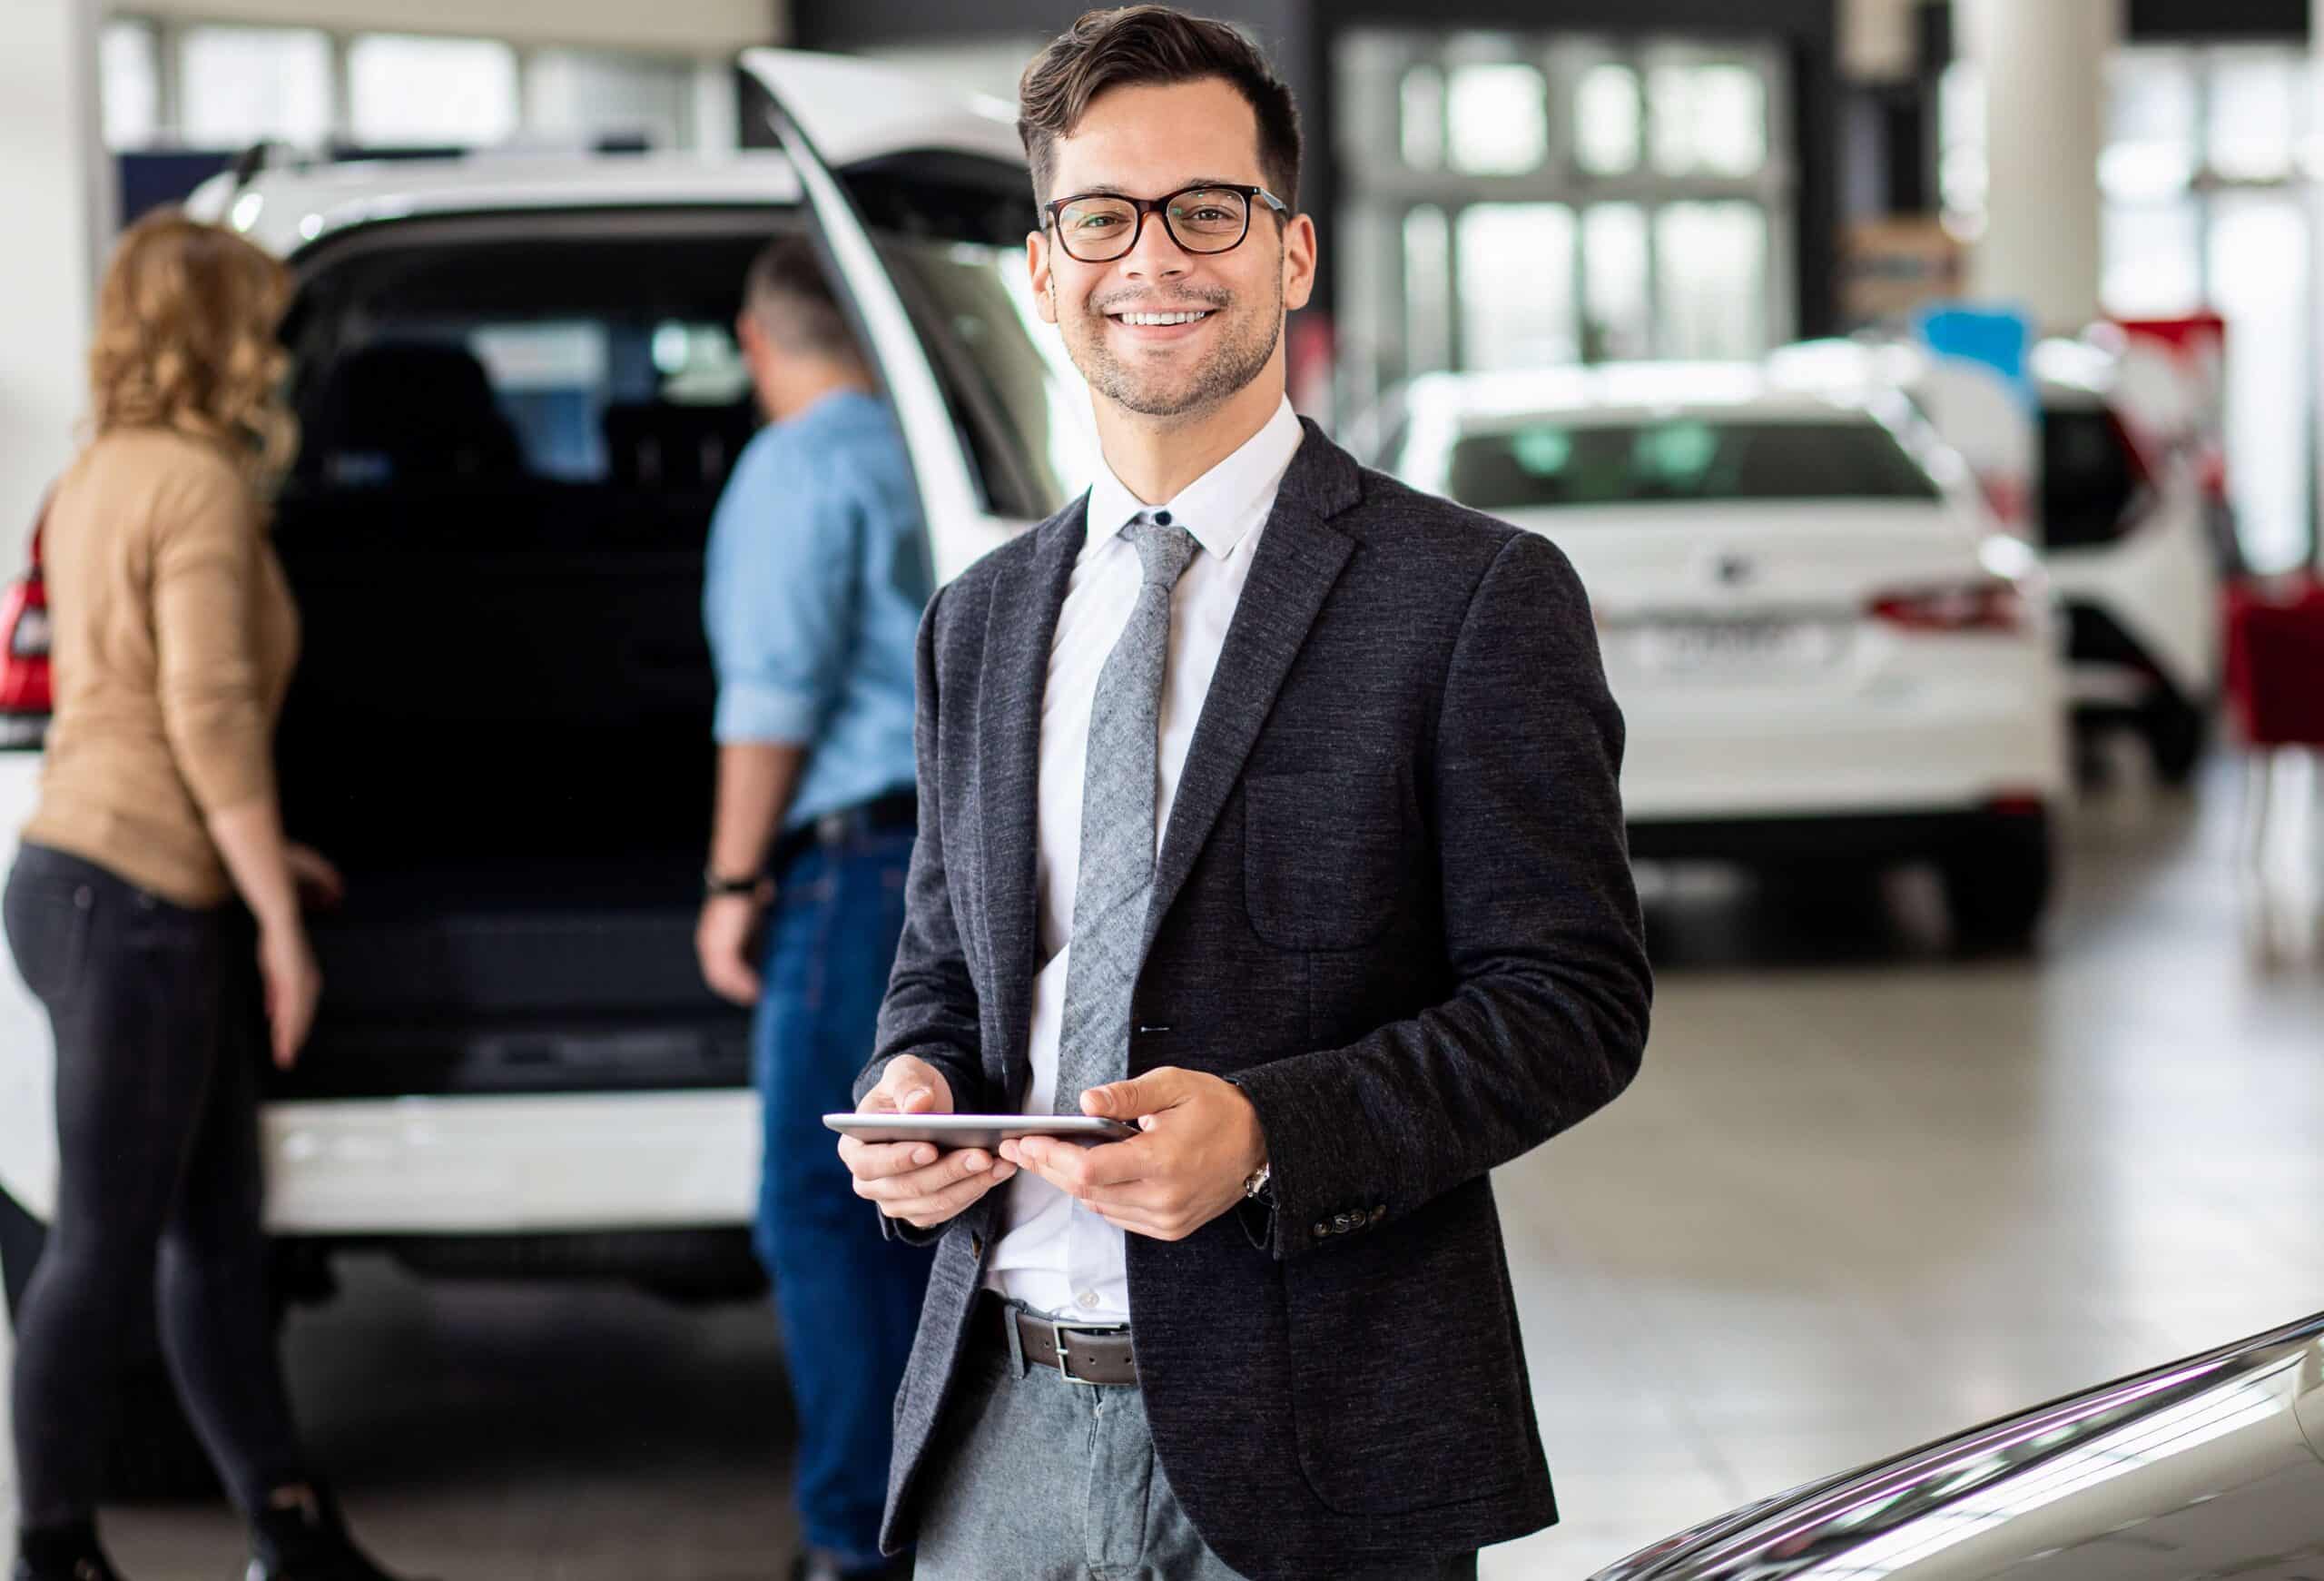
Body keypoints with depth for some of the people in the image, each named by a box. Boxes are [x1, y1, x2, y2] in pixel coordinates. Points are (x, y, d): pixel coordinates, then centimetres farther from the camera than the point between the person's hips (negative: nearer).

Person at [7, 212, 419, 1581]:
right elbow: (211, 717, -18)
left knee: (216, 1232, 12)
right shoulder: (201, 483, -12)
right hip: (133, 902, -10)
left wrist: (255, 855, 27)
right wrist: (279, 917, -15)